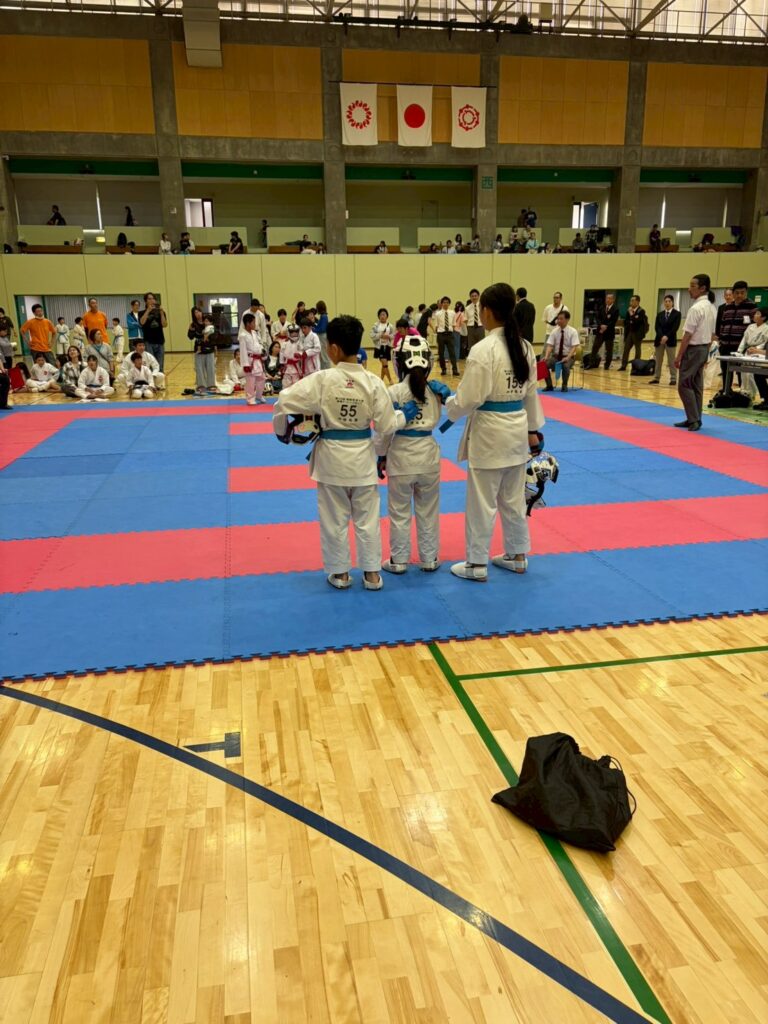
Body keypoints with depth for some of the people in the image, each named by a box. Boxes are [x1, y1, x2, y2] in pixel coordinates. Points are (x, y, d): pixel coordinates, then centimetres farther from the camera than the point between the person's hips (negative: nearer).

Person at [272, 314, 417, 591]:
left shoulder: (322, 379, -16)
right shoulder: (373, 383, -11)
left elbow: (284, 402, -15)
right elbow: (386, 425, -6)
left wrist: (281, 429, 4)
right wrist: (404, 415, 15)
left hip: (331, 457, -2)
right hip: (362, 458, 2)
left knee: (334, 519, 13)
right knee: (367, 517, 14)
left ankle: (339, 572, 23)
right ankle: (372, 573, 21)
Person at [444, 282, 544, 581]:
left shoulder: (483, 350, -19)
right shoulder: (524, 346, 4)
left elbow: (469, 399, -18)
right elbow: (531, 392, 11)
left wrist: (447, 402, 2)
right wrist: (532, 429, 20)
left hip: (489, 432, -7)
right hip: (517, 429, 7)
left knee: (482, 502, 4)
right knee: (514, 498, 18)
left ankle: (477, 564, 15)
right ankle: (517, 556, 30)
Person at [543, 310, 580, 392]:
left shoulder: (572, 331, -8)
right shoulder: (554, 331, 1)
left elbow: (574, 347, -16)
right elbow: (549, 345, -5)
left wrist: (567, 358, -32)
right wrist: (546, 356, -24)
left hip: (568, 357, -3)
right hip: (556, 356, 3)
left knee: (565, 366, -37)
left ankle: (564, 385, -12)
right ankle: (549, 385, -7)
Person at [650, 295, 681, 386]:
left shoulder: (677, 314, 1)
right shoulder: (659, 314, 11)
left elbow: (675, 327, -9)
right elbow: (657, 327, 1)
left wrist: (667, 337, -19)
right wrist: (662, 337, -15)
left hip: (671, 340, -3)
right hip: (659, 339, 4)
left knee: (671, 361, -1)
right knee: (658, 360, 6)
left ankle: (673, 379, 3)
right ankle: (656, 378, 12)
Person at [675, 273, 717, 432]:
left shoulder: (696, 308, -19)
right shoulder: (712, 307, 9)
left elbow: (688, 335, -19)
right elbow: (712, 334, 14)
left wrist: (678, 356, -14)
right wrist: (705, 352, 20)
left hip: (693, 350, -9)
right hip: (704, 349, 9)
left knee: (684, 385, -3)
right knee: (696, 385, 13)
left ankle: (694, 419, -4)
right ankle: (695, 419, 17)